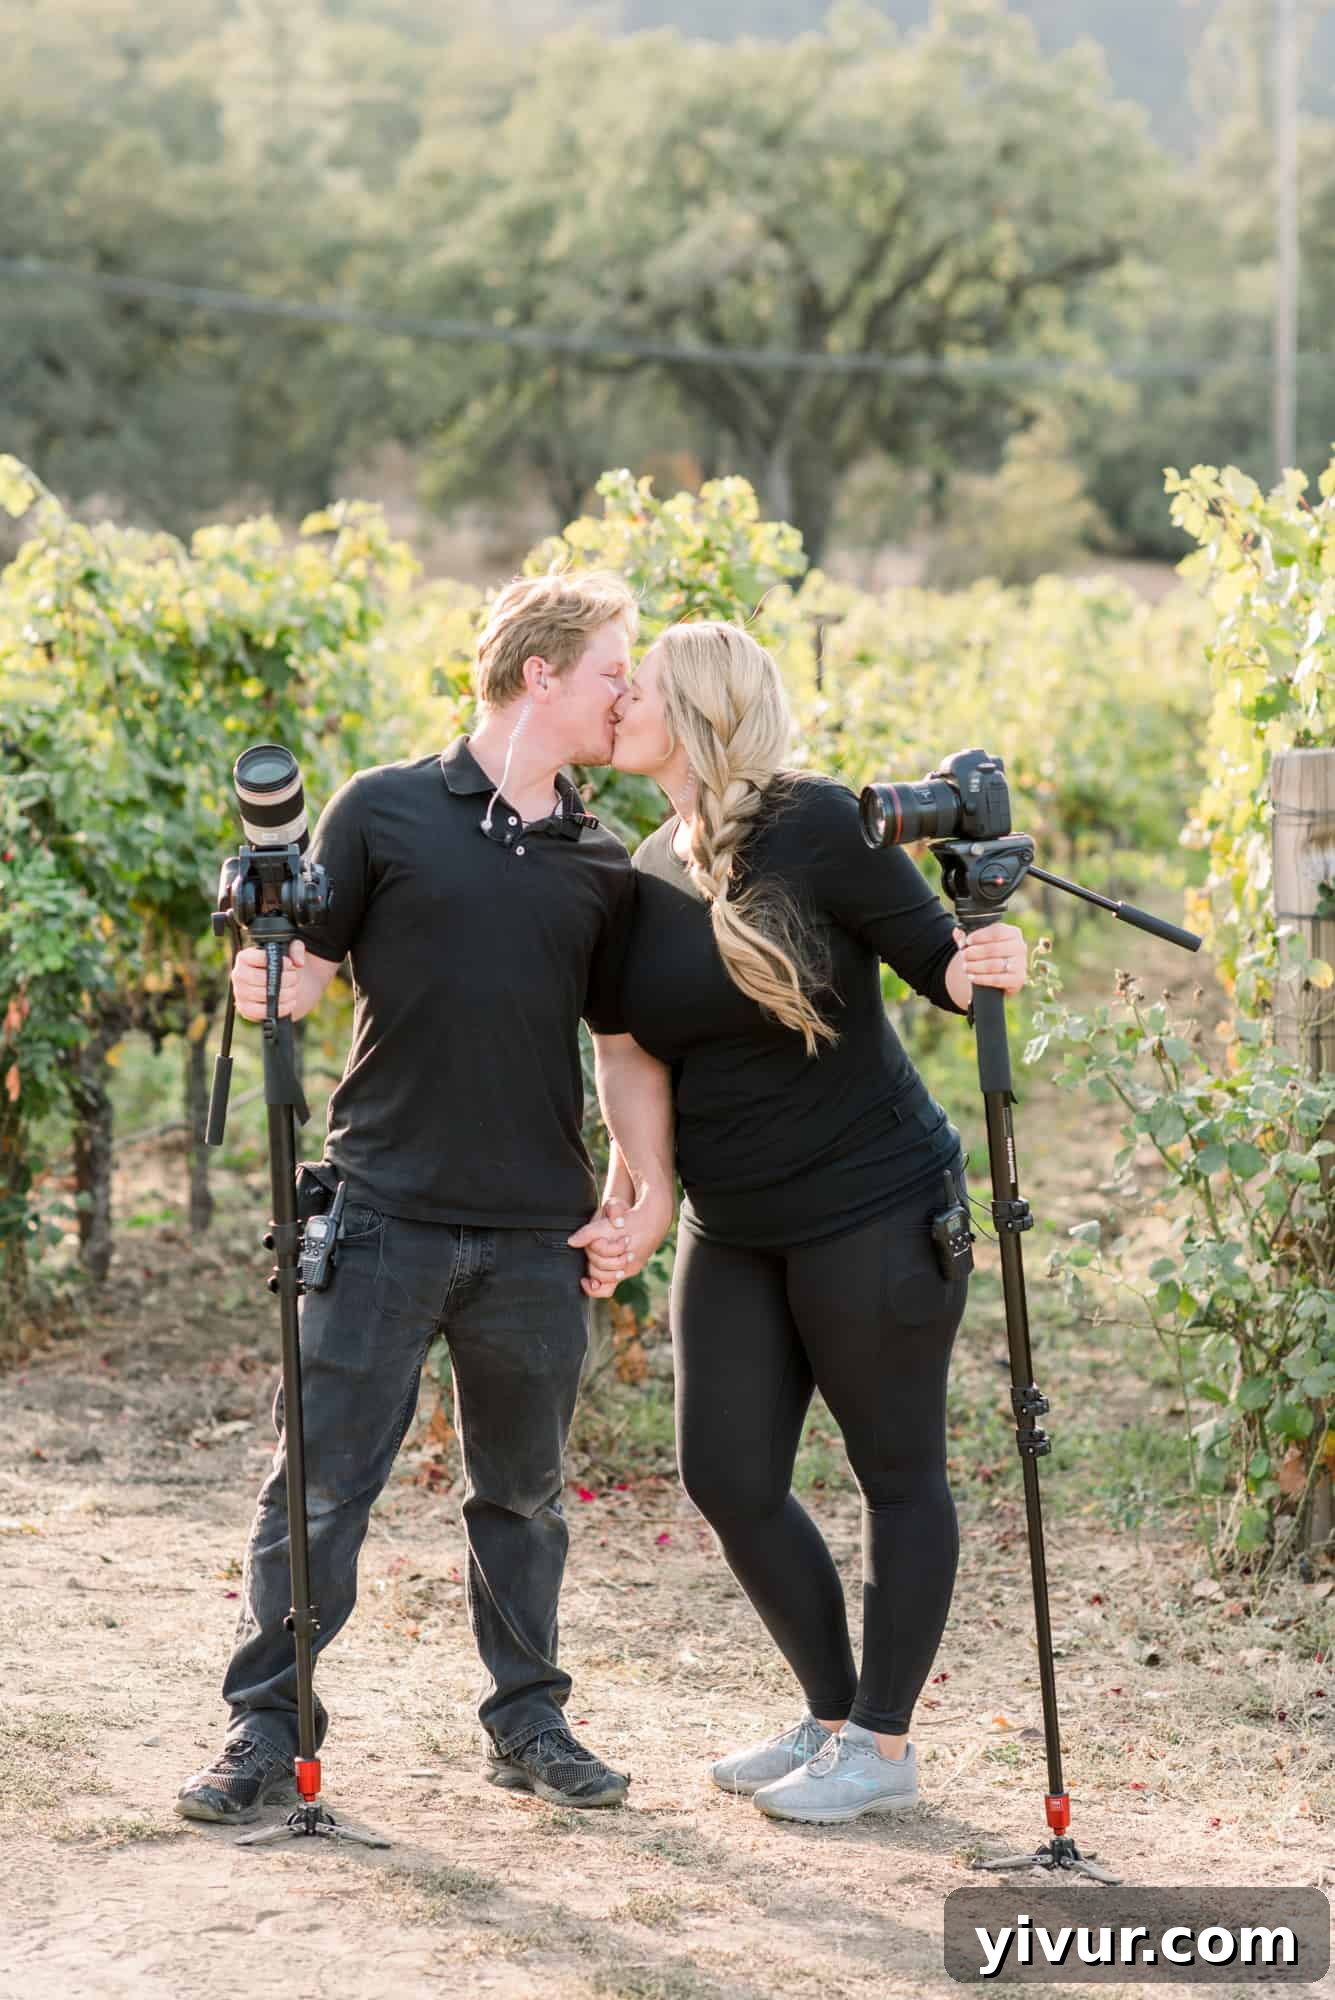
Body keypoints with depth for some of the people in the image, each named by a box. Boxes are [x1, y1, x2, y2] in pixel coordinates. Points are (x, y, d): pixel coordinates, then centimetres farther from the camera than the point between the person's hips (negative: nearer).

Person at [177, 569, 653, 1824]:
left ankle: (528, 1720, 25)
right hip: (384, 1218, -3)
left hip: (534, 1237, 3)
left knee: (522, 1490, 12)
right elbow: (310, 969, 3)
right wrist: (265, 984, -20)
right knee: (318, 1483, -2)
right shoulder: (384, 812, 0)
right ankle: (266, 1729, 6)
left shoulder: (601, 865, 11)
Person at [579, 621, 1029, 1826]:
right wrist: (643, 1189, -6)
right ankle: (831, 1714, 25)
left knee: (898, 1471, 4)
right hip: (734, 1227, 7)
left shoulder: (812, 827, -14)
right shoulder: (649, 877, 6)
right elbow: (630, 1050, 6)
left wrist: (987, 967, -33)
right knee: (728, 1478, 7)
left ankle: (882, 1745, 14)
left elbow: (938, 959, -11)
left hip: (873, 1213, -7)